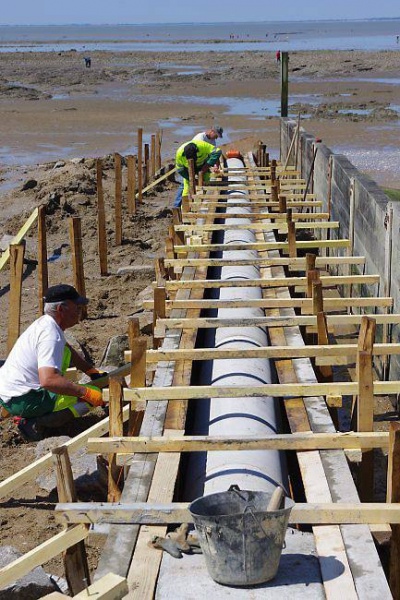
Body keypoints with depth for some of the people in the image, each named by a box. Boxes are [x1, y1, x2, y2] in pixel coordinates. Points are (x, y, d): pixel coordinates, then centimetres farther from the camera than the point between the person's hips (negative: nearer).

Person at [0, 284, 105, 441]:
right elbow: (48, 380, -33)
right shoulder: (50, 335, -21)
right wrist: (86, 392, -28)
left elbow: (68, 350, 27)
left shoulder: (44, 323, 9)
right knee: (94, 395, -14)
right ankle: (36, 422, -11)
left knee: (65, 353, 27)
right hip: (21, 401, -10)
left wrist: (93, 372, 20)